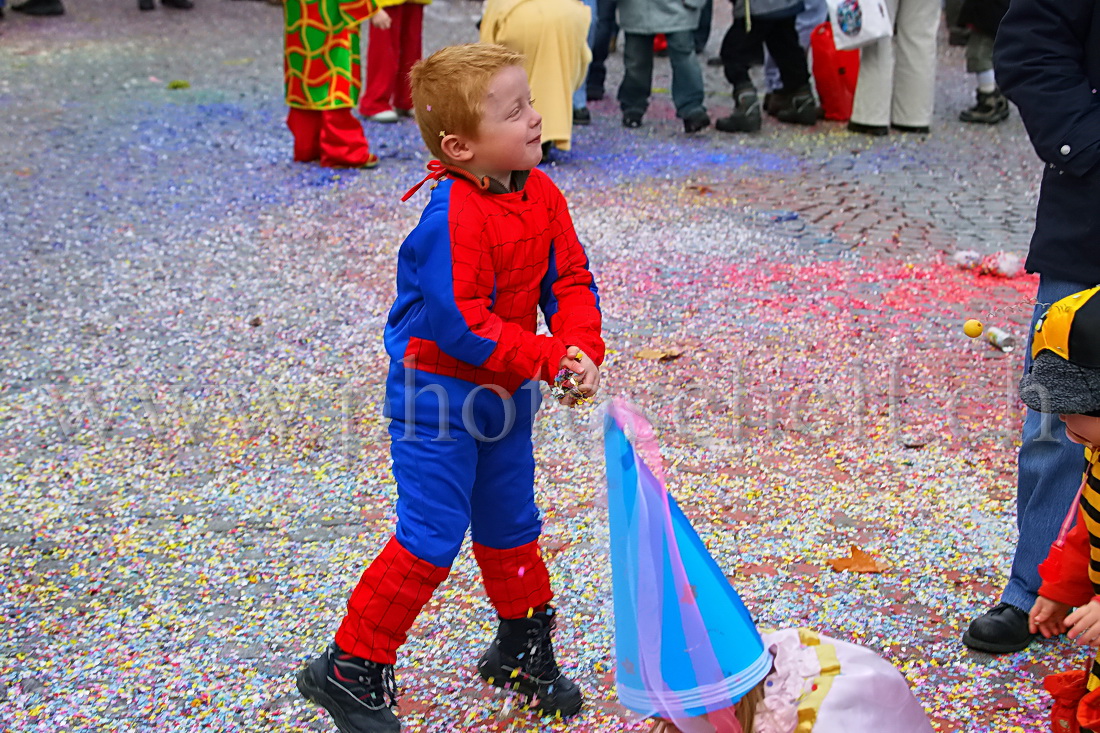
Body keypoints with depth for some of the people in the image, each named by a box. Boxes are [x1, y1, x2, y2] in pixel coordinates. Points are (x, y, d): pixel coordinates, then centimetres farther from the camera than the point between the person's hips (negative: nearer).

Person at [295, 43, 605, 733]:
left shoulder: (543, 197, -1)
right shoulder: (452, 218, -27)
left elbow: (571, 281, 0)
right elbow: (460, 323, -29)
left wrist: (582, 350, -18)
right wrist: (547, 359, -26)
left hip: (505, 388, 8)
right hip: (438, 392, -8)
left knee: (510, 522, 20)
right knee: (432, 535, -6)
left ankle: (523, 648, 40)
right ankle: (351, 669, 8)